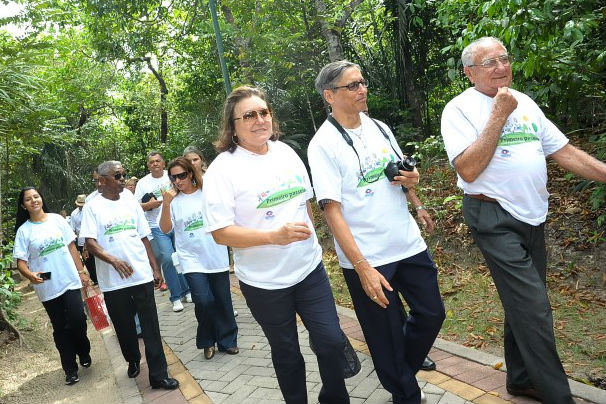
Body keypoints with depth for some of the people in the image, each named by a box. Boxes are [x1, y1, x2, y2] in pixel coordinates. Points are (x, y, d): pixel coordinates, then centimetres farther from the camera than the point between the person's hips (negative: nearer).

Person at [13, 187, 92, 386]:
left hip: (70, 281, 1)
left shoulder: (57, 219, 2)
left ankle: (83, 352, 22)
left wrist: (81, 271, 6)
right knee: (60, 328, 7)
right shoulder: (24, 230, -3)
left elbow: (71, 247, 7)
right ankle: (70, 369, 20)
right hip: (47, 287, 0)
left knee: (77, 320, -8)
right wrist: (29, 274, -26)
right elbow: (21, 261, -5)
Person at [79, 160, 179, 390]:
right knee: (124, 326, 14)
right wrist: (114, 260, -29)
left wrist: (155, 268, 9)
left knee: (151, 327, 0)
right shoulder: (93, 207, -3)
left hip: (142, 275, 2)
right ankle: (133, 361, 39)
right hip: (113, 281, -2)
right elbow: (90, 242, -12)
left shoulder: (131, 203, 7)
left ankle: (158, 376, 5)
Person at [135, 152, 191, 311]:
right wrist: (149, 205, -14)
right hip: (157, 228, -2)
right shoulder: (143, 183, 5)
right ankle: (175, 297, 2)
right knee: (168, 259, -9)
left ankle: (187, 291, 22)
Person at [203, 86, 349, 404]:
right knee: (286, 353, 14)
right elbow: (220, 233, -18)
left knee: (332, 342, 6)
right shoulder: (222, 169, -14)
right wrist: (274, 236, -28)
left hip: (310, 269, 4)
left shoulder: (285, 152, 3)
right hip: (265, 282, -4)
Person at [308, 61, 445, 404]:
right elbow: (332, 210, -15)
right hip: (367, 259, -6)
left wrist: (411, 180, -5)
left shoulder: (379, 128, 7)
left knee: (432, 314, 15)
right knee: (387, 337, 9)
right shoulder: (323, 144, -11)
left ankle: (403, 369, 42)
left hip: (410, 244, 6)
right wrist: (362, 267, -20)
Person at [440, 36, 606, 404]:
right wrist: (498, 115, -17)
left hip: (533, 217, 7)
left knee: (524, 306, 15)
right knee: (535, 309, -8)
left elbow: (563, 151, 13)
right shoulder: (460, 109, -8)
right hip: (495, 219, -7)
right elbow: (468, 170, -19)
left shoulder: (524, 102, 12)